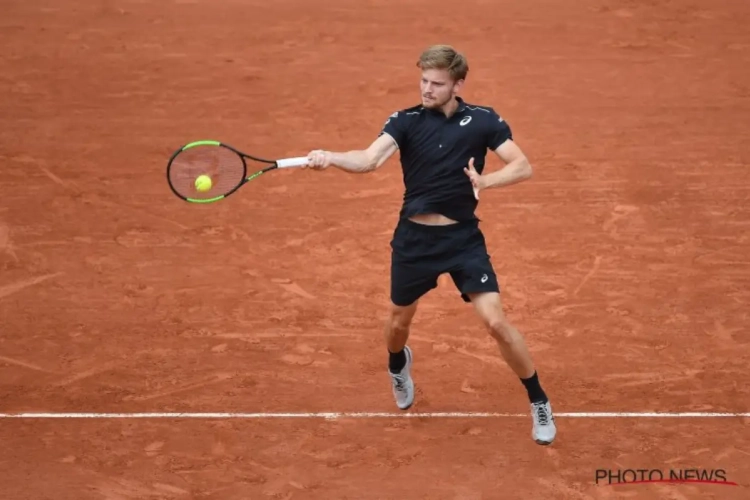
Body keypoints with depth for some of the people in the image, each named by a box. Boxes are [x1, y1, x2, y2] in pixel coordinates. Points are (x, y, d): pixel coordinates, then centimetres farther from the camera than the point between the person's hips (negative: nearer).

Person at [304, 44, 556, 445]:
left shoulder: (483, 120, -5)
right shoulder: (405, 121, -7)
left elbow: (522, 167, -7)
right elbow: (369, 160, -22)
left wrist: (486, 180, -26)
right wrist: (330, 157, -43)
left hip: (464, 237, -1)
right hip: (414, 237, 2)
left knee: (496, 322, -11)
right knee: (399, 320, 19)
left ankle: (538, 402, 9)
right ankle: (398, 367, 57)